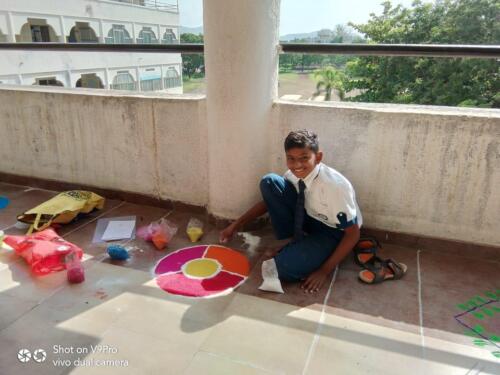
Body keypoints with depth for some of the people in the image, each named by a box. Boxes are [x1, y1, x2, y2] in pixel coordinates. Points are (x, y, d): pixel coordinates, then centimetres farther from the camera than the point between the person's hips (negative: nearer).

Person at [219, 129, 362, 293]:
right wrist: (236, 224, -2)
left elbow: (353, 234, -23)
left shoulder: (334, 186, -33)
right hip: (308, 218, 7)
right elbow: (269, 199, 1)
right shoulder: (294, 174, -16)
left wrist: (324, 270, -23)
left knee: (285, 269, -34)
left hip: (333, 233, -6)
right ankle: (297, 243, -6)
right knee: (269, 182, -16)